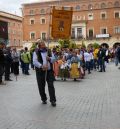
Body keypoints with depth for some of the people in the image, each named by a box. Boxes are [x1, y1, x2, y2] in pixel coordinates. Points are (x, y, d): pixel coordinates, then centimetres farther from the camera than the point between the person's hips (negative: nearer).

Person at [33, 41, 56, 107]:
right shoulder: (36, 52, 0)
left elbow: (54, 59, 8)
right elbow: (35, 61, -12)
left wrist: (49, 58, -14)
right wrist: (41, 66, -27)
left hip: (49, 71, 2)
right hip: (40, 71, -1)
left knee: (51, 86, -1)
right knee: (41, 86, 7)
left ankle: (53, 100, 6)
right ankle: (44, 99, 27)